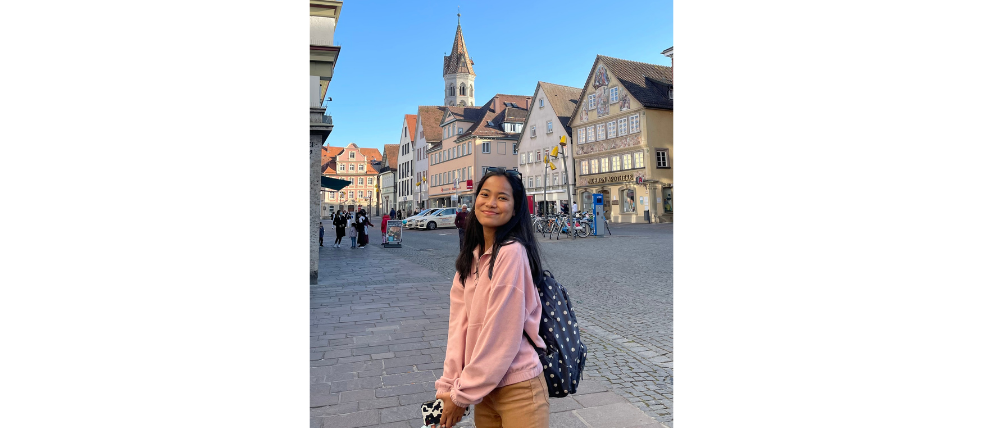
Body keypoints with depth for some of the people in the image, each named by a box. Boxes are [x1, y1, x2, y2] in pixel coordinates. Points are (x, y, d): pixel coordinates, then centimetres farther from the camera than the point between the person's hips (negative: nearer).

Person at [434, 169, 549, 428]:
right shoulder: (471, 257, 4)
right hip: (485, 388, 7)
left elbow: (503, 334, -19)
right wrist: (449, 385, -6)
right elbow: (459, 324, 0)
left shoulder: (512, 253, -19)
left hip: (517, 389, -6)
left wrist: (463, 394, -12)